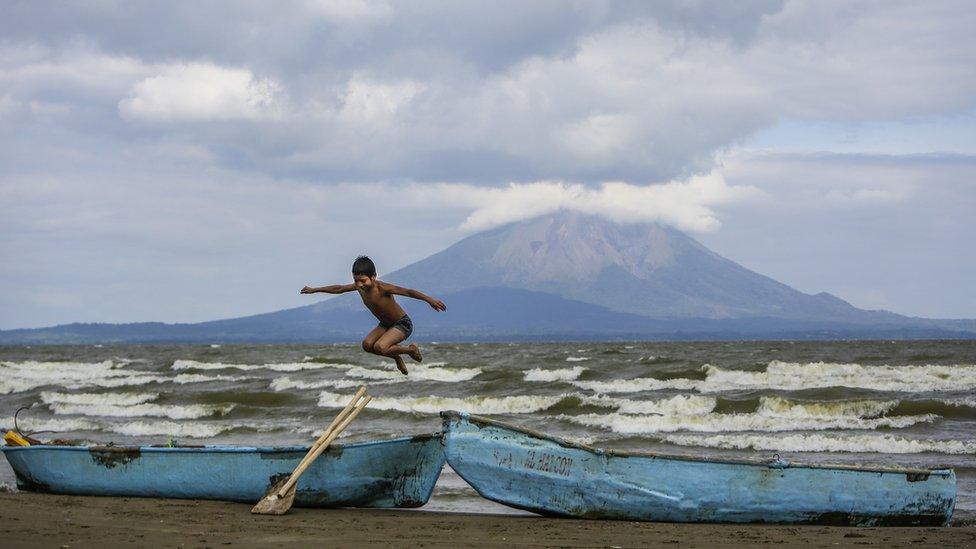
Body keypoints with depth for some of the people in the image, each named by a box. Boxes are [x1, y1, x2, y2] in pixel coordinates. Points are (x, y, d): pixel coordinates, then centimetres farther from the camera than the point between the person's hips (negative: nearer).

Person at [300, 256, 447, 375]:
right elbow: (338, 288, 8)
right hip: (385, 324, 8)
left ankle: (411, 350, -1)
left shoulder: (382, 288, -31)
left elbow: (408, 292, -40)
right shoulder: (359, 286, -10)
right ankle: (396, 357, 10)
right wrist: (314, 290, 19)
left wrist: (429, 299, -53)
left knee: (379, 347, -27)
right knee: (367, 345, -14)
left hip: (402, 324, -8)